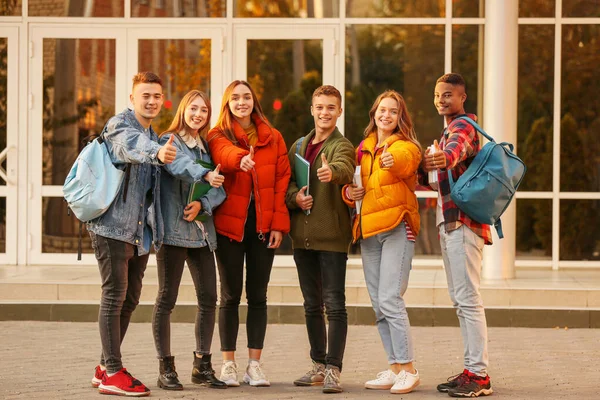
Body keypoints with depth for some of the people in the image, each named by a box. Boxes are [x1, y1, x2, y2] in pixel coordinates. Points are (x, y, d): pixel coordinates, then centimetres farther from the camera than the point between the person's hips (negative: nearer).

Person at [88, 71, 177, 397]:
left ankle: (106, 367, 22)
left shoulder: (153, 136, 19)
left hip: (140, 230, 9)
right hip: (113, 224, -9)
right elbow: (130, 146, -33)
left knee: (130, 299, 12)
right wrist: (157, 153, -54)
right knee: (115, 295, -8)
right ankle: (112, 374, -7)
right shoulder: (120, 125, -9)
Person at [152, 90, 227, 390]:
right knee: (166, 299, -3)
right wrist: (205, 175, -43)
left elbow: (219, 188, 8)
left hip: (201, 230, 6)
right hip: (173, 230, -6)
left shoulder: (207, 147, 17)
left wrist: (202, 204, -13)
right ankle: (166, 368, 2)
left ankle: (202, 366, 13)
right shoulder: (169, 141, -1)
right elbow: (180, 164, -24)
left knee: (208, 298, 4)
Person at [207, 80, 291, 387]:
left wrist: (279, 223, -5)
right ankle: (228, 363, 8)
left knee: (258, 295, 5)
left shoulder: (273, 138, 10)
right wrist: (241, 158, -48)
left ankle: (255, 363, 9)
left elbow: (282, 180, 5)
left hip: (264, 225, 2)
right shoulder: (218, 136, 1)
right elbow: (225, 153, -24)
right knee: (230, 295, 3)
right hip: (229, 224, -2)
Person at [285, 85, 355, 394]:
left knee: (335, 304, -7)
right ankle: (319, 365, 24)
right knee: (312, 305, 14)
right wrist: (294, 197, -8)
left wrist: (332, 172, -51)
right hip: (303, 235, 6)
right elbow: (284, 180, 14)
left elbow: (344, 169, -28)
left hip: (332, 235, -6)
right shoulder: (299, 146, 15)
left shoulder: (342, 146, -5)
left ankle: (333, 369, -6)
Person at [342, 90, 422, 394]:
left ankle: (408, 369, -9)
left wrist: (394, 160, -51)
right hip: (368, 230, 7)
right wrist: (349, 192, 0)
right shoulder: (363, 149, 15)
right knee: (378, 304, 8)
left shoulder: (406, 145, -4)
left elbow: (404, 160, -28)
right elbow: (353, 183, 23)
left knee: (390, 299, -16)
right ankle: (394, 368, 15)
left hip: (396, 227, -7)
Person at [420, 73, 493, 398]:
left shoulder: (463, 125, -9)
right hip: (450, 224, 10)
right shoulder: (448, 132, 23)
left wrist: (442, 158, -53)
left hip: (463, 223, -10)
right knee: (460, 300, 11)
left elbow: (456, 149, -32)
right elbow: (435, 175, 26)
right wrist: (424, 167, 5)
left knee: (468, 298, -12)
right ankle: (471, 369, 16)